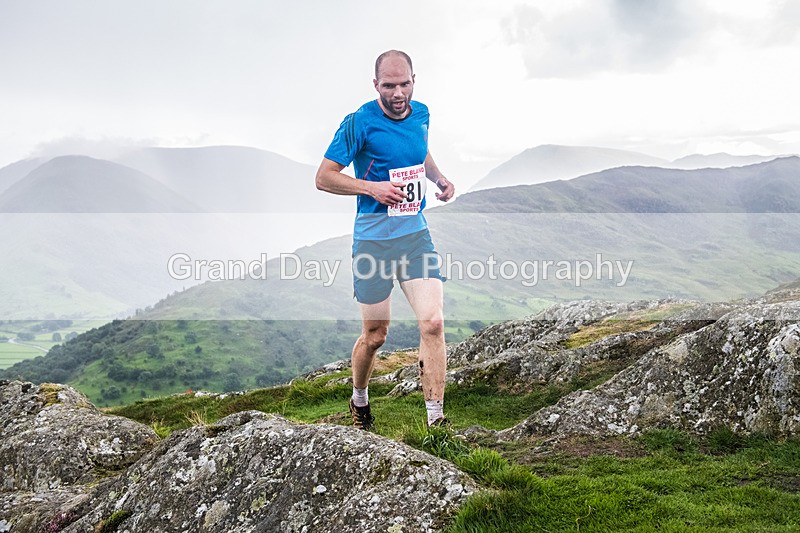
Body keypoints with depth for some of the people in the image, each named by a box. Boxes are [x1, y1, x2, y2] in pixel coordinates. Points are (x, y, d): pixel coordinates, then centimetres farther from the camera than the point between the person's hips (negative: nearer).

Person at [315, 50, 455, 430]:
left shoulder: (421, 113, 6)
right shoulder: (359, 123, -11)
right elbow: (323, 177, -8)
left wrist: (439, 178, 7)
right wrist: (372, 187, -20)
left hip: (416, 233, 4)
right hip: (374, 239, -4)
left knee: (433, 322, -10)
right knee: (375, 334, 7)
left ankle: (436, 419, -2)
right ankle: (359, 400, 36)